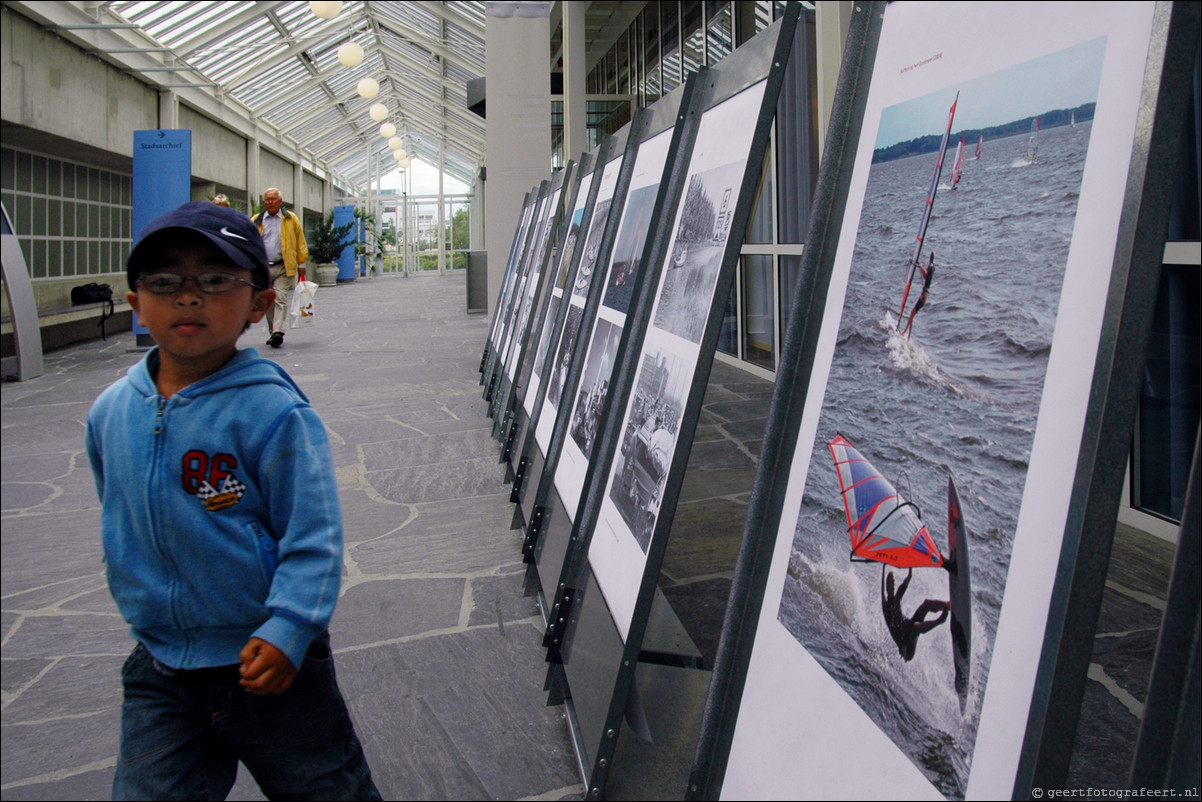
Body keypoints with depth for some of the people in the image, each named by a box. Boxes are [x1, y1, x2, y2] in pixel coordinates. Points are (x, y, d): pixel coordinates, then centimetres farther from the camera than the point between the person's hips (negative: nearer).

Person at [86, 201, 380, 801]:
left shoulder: (272, 411, -20)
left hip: (267, 662, -4)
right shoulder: (111, 412, 0)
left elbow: (312, 536, -18)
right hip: (158, 669, 5)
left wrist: (288, 629, -27)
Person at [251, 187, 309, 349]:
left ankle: (278, 332, -22)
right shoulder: (256, 221, 11)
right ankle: (272, 333, 18)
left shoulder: (291, 219, 6)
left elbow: (300, 243, 8)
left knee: (280, 299, -14)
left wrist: (301, 262, 3)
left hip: (283, 267, -3)